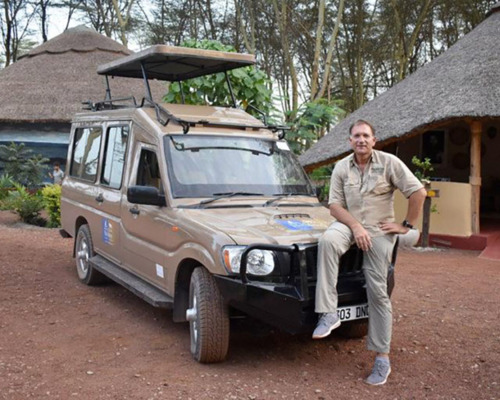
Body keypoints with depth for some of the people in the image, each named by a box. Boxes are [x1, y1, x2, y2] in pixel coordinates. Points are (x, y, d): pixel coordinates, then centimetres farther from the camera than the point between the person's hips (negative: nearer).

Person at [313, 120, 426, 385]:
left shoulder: (389, 162, -7)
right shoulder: (342, 167, 2)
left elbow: (418, 192, -8)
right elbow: (335, 205, 0)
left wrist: (406, 225, -8)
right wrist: (356, 226, -15)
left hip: (379, 231, -2)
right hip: (349, 223, 2)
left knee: (377, 292, -4)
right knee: (327, 240, -34)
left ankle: (382, 357, 7)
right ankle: (328, 314, -32)